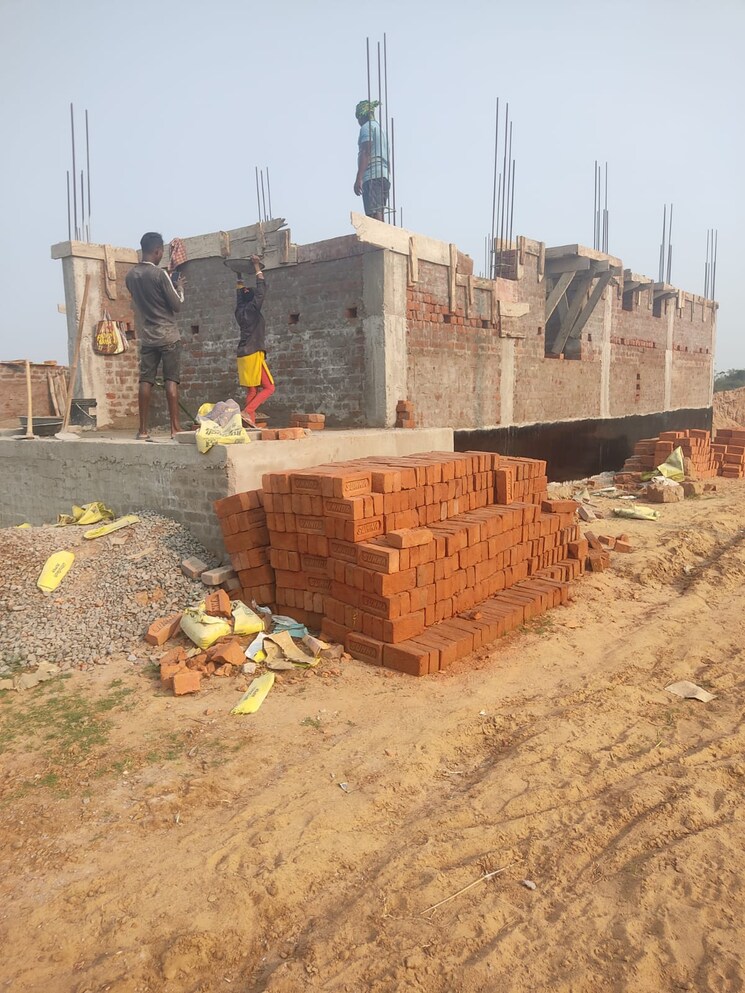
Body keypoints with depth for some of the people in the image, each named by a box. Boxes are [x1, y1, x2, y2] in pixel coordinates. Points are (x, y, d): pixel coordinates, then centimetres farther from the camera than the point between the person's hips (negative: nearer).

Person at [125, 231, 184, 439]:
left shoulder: (130, 276, 7)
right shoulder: (159, 274, -11)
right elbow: (177, 305, -8)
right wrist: (176, 286, 11)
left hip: (147, 336, 5)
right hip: (168, 335, -5)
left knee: (145, 381, 2)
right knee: (171, 380, -4)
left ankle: (144, 430, 1)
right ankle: (175, 428, -7)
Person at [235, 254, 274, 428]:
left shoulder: (239, 310, 13)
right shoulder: (252, 309, -6)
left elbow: (240, 293, 30)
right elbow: (261, 289, -6)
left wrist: (239, 275, 36)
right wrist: (257, 266, 1)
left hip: (244, 355, 8)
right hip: (254, 354, -8)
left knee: (252, 391, 7)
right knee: (269, 387, -6)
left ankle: (251, 422, 0)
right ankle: (246, 412, -20)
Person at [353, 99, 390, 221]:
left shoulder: (367, 127, 2)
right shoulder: (379, 129, 29)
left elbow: (366, 152, -11)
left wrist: (358, 178, -18)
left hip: (372, 176, -9)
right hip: (384, 177, 9)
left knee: (374, 214, -19)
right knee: (379, 215, 3)